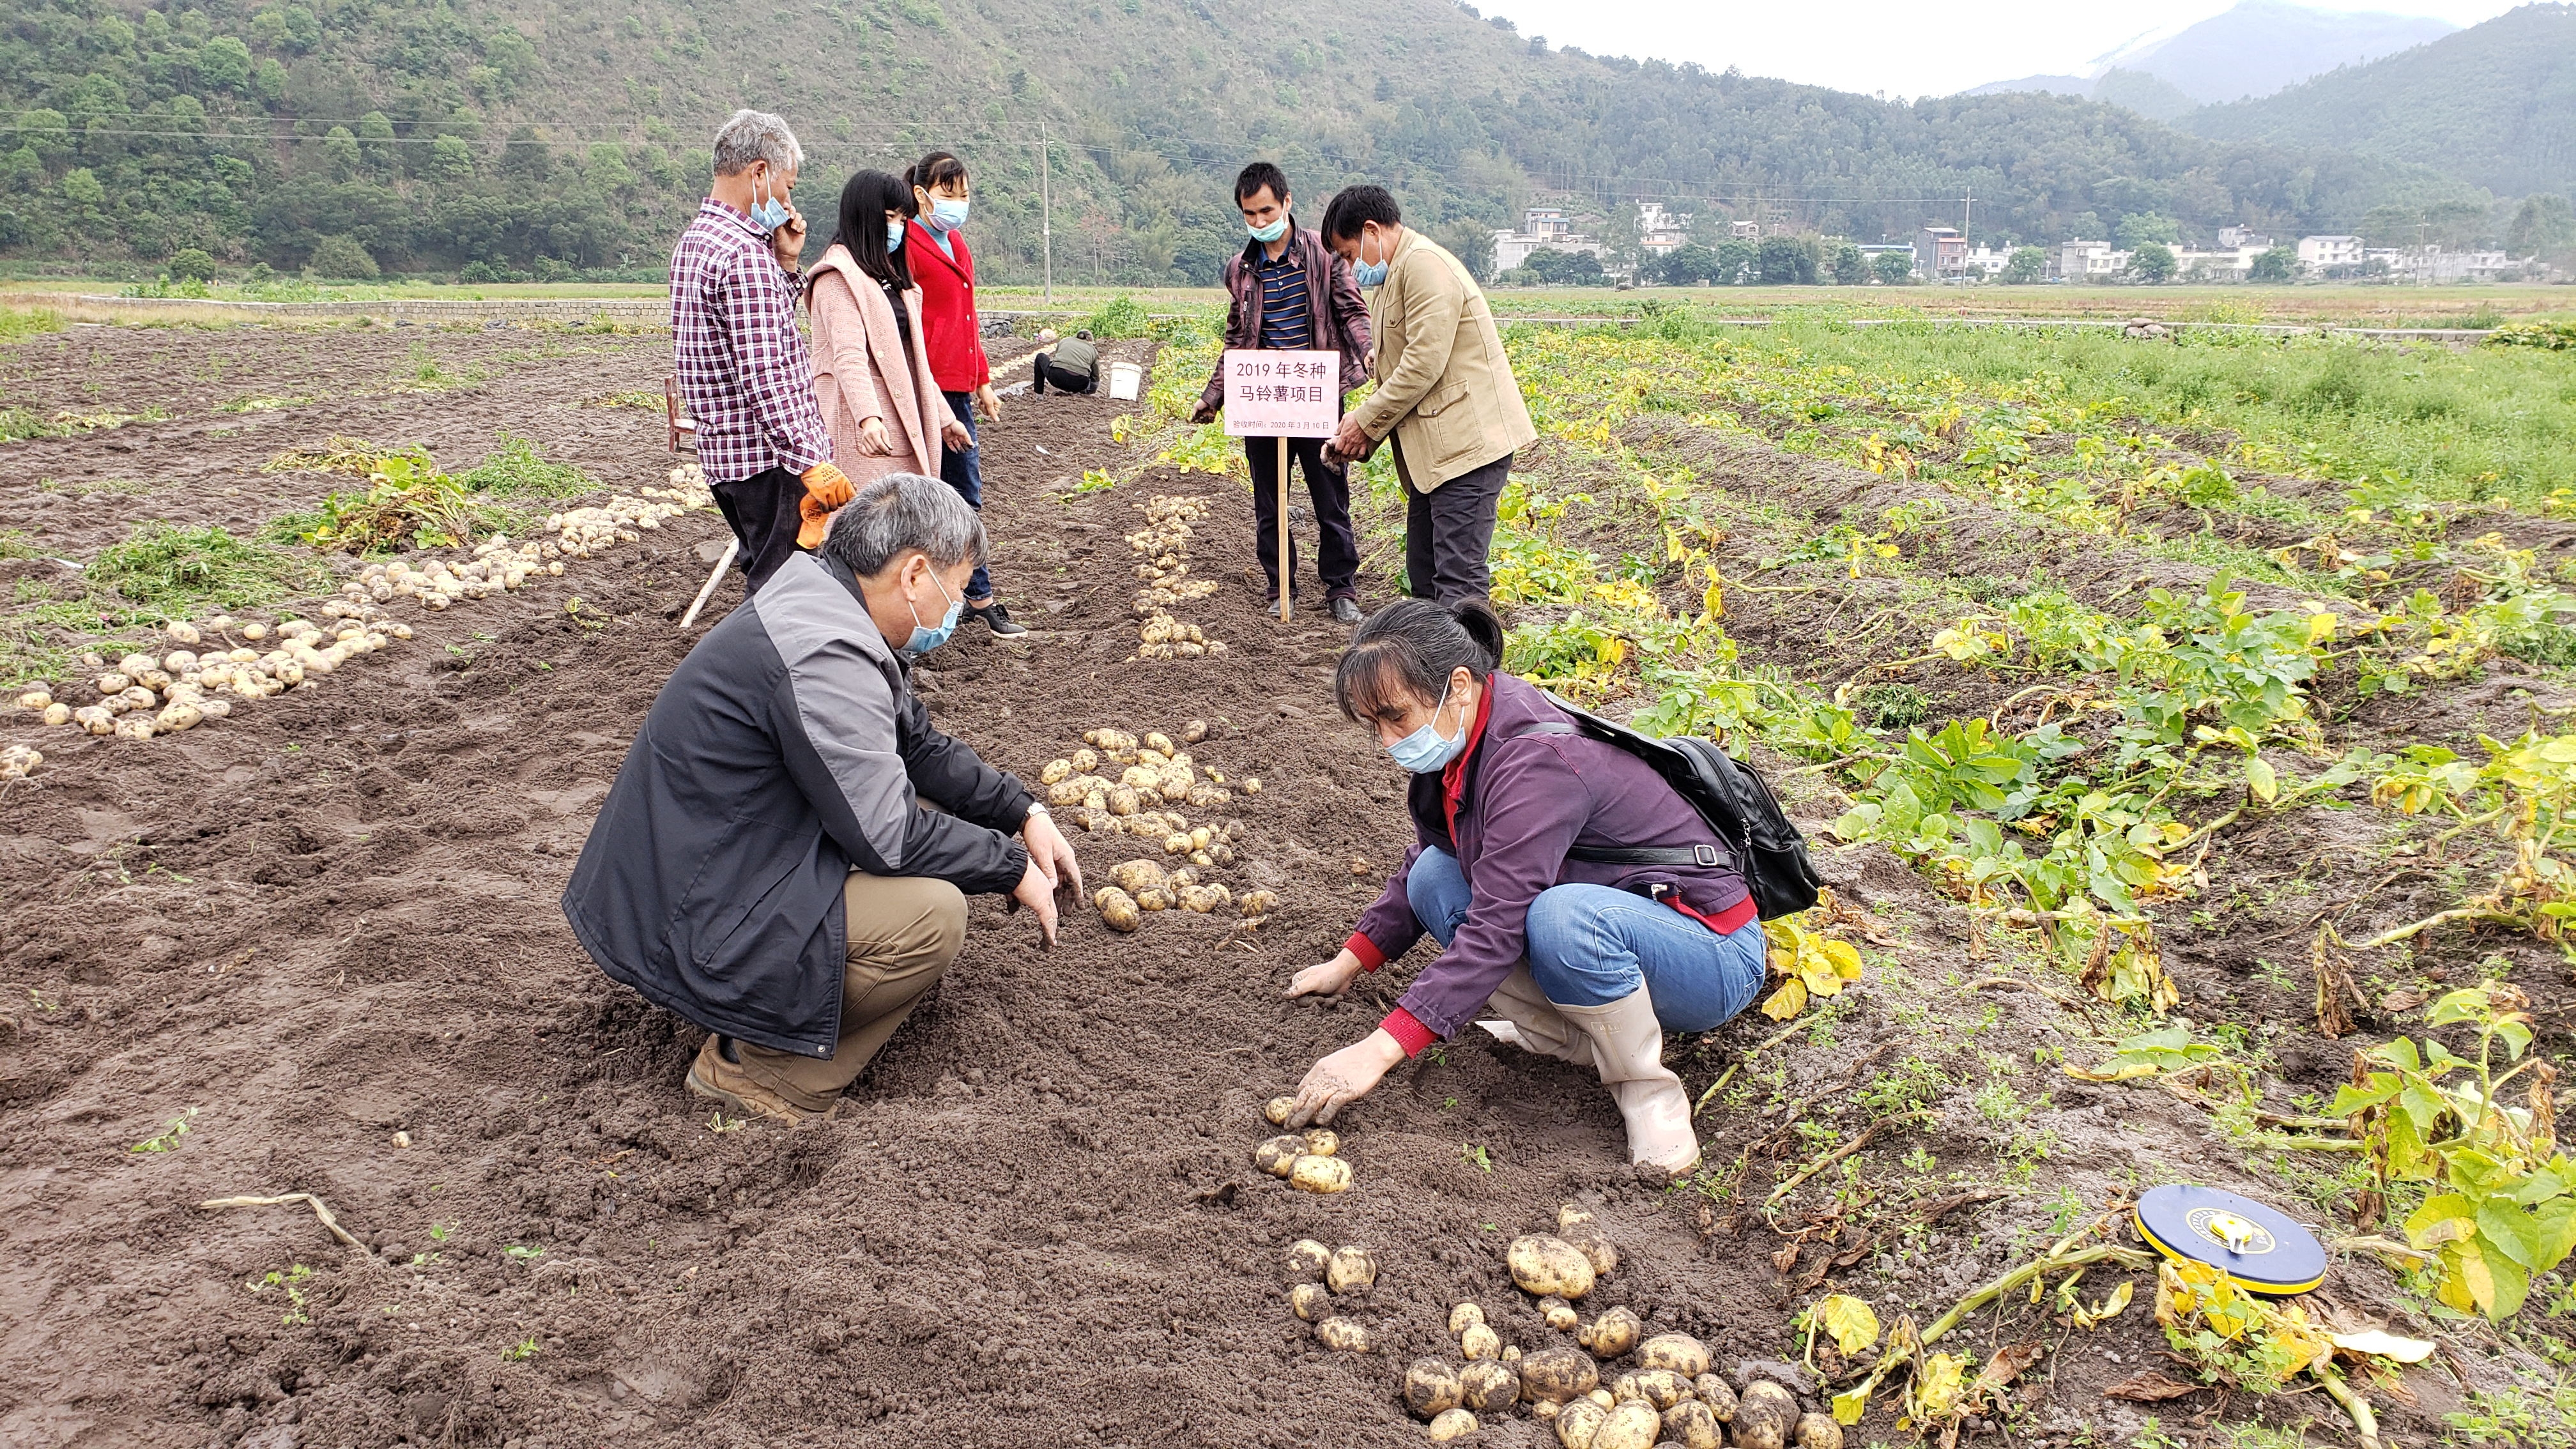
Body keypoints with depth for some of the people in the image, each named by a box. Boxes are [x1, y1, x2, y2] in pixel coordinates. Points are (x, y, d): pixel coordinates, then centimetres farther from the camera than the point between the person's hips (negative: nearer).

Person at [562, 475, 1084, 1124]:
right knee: (934, 913, -22)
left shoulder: (824, 601, 4)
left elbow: (918, 743, 14)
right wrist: (1013, 868, -11)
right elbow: (888, 837, -24)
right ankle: (761, 1066, -4)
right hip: (687, 925, -11)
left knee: (931, 811, 9)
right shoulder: (822, 656, -28)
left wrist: (1024, 813, 6)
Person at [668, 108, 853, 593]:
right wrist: (814, 464, -23)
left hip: (724, 450, 10)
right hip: (769, 459, -10)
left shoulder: (694, 240, 15)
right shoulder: (743, 254, -17)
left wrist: (785, 263, 11)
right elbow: (764, 376, -23)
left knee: (763, 579, 18)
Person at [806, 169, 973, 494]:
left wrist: (943, 417, 27)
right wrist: (868, 417, -35)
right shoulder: (839, 276, -7)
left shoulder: (890, 275, 22)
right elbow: (848, 355, -21)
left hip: (902, 426, 9)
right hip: (863, 431, -9)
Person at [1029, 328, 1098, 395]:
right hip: (1079, 384, 1)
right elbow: (1095, 381, 25)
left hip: (1057, 377, 0)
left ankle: (1038, 393, 27)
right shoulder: (1093, 350, 24)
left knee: (1040, 357, 32)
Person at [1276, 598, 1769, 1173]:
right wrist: (1348, 964, 12)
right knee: (1434, 877, -5)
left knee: (1564, 916, -38)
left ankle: (1649, 1091, -14)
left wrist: (1379, 1050, -34)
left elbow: (1496, 931, -33)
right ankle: (1576, 1037, -2)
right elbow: (1420, 863, 17)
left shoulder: (1535, 760, -28)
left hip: (1716, 958, -8)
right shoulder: (1457, 744, -1)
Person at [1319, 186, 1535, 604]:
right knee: (1424, 577, 13)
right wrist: (1363, 427, 5)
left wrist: (1367, 422, -11)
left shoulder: (1424, 264, -12)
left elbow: (1424, 362, -20)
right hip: (1434, 448, 11)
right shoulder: (1394, 276, 22)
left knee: (1457, 578, -14)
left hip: (1468, 440, -11)